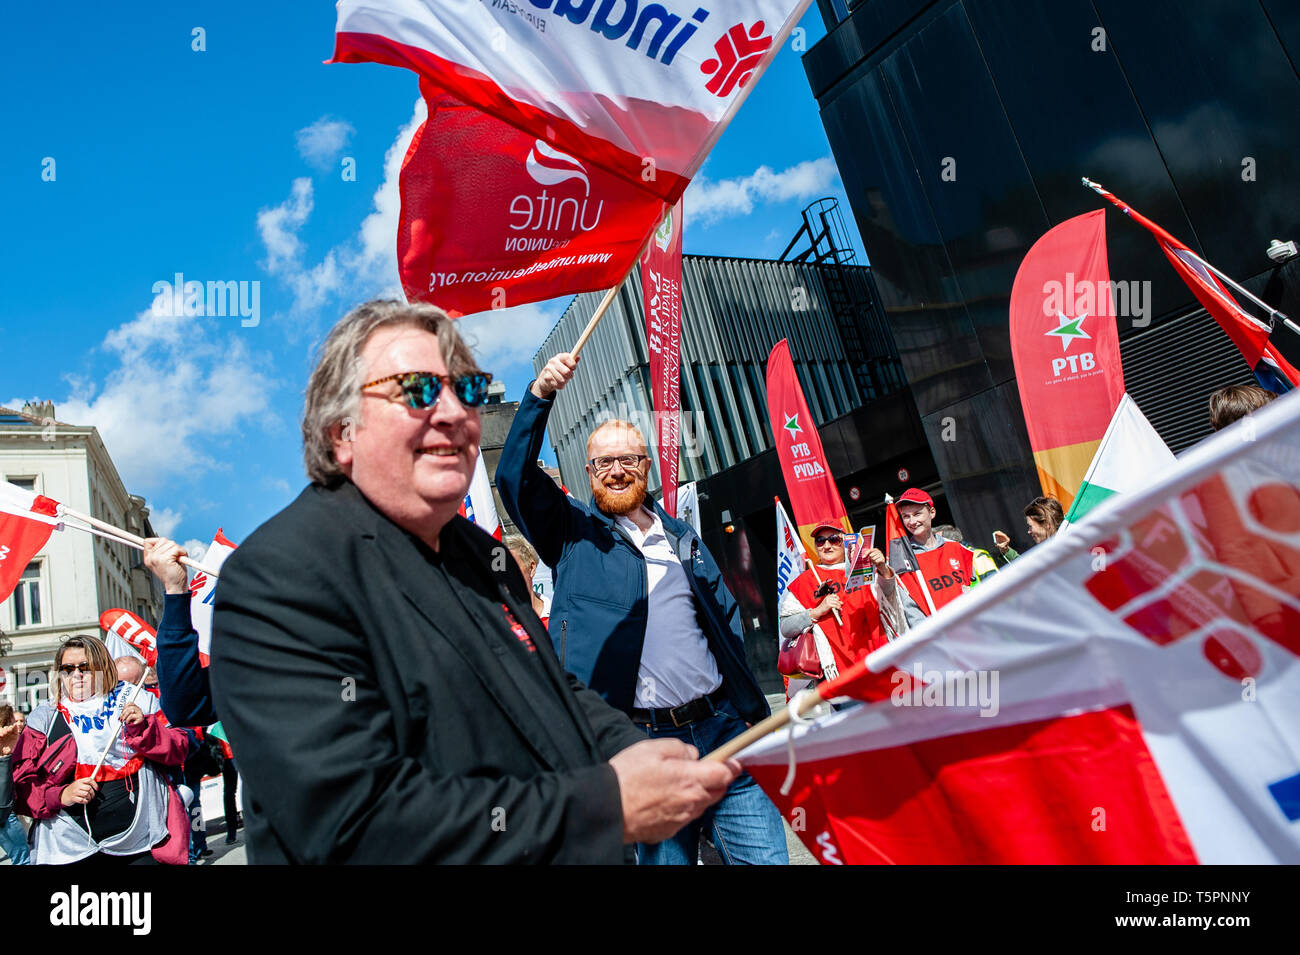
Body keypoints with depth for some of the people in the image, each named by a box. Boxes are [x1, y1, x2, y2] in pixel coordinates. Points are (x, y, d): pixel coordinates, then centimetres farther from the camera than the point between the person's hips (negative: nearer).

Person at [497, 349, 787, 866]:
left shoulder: (681, 537, 17)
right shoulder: (574, 532, 6)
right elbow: (515, 478, -9)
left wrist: (748, 705, 11)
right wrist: (539, 395, -20)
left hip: (721, 728, 4)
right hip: (640, 743, -3)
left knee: (767, 854, 6)